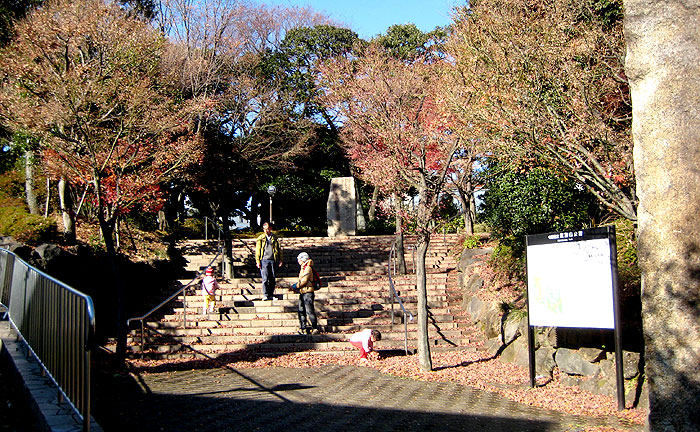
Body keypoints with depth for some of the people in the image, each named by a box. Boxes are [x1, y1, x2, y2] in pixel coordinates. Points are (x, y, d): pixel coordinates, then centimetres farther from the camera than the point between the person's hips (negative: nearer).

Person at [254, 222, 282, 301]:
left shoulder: (275, 238, 12)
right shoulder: (260, 238, 8)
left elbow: (279, 249, 17)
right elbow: (257, 250, 8)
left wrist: (280, 260, 11)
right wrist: (257, 261, -1)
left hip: (273, 260, 2)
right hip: (264, 260, -2)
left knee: (272, 279, 2)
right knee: (265, 278, -10)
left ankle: (270, 295, 11)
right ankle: (265, 295, -6)